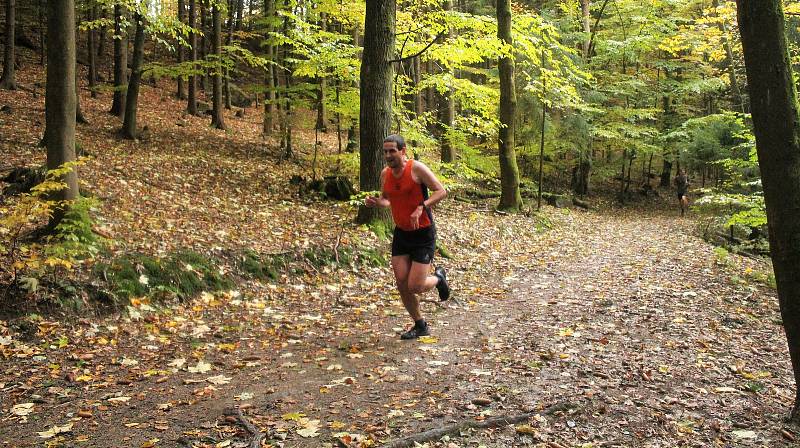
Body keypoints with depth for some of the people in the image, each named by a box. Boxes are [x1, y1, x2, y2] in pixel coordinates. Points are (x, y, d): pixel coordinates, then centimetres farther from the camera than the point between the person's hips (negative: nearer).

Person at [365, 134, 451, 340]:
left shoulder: (417, 168, -15)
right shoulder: (385, 174, 3)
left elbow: (441, 191, -17)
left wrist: (420, 208, -30)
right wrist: (375, 202, -4)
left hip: (423, 234, -6)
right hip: (401, 233, 6)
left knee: (415, 287, -10)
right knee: (402, 285, 2)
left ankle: (438, 278, 25)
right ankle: (420, 326, 23)